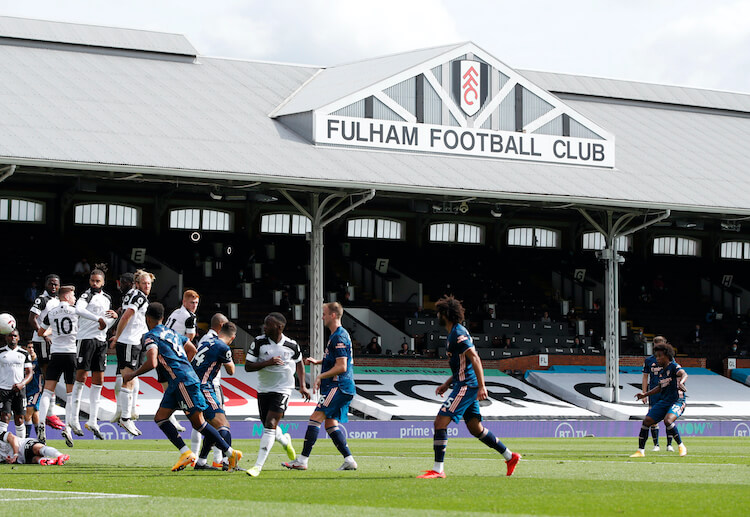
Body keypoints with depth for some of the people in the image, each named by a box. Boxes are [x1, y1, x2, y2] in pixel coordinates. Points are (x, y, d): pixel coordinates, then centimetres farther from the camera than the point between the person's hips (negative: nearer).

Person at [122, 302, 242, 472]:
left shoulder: (151, 336, -6)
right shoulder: (171, 332, 21)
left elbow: (152, 363, -20)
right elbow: (192, 349, 29)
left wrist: (133, 374, -7)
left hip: (184, 381, -9)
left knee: (198, 422, -6)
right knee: (160, 418, 6)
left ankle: (231, 454, -4)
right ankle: (185, 453, -3)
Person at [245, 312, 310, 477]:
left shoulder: (292, 345, -6)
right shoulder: (259, 342, -7)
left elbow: (299, 363, 15)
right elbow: (248, 366, -8)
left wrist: (303, 386, 9)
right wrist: (268, 363, -22)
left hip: (282, 390, -3)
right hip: (263, 389, 3)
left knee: (270, 425, -17)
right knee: (269, 426, 12)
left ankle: (258, 466, -19)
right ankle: (285, 441, 49)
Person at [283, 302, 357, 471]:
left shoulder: (340, 337, -14)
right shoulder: (336, 335, 19)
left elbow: (341, 367, -20)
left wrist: (320, 377, -14)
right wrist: (317, 361, 23)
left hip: (338, 387, -11)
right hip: (338, 388, 11)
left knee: (316, 418, -14)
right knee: (330, 424, 8)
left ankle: (302, 460, -16)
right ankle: (349, 460, 5)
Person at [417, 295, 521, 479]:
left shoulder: (458, 333, -13)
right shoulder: (454, 333, 18)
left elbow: (475, 359, -20)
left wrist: (482, 386, -24)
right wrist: (447, 384, 22)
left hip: (466, 386, -10)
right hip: (465, 386, 10)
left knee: (440, 422, -13)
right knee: (475, 428, 15)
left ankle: (437, 469, -14)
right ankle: (510, 457, 22)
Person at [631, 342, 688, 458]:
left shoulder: (674, 366, -10)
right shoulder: (662, 371, 15)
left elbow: (684, 374, -30)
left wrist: (681, 382, -52)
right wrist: (645, 394, 27)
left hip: (677, 402, -8)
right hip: (663, 401, 8)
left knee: (668, 420, -33)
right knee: (646, 421, -1)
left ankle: (681, 447, -14)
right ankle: (640, 451, 8)